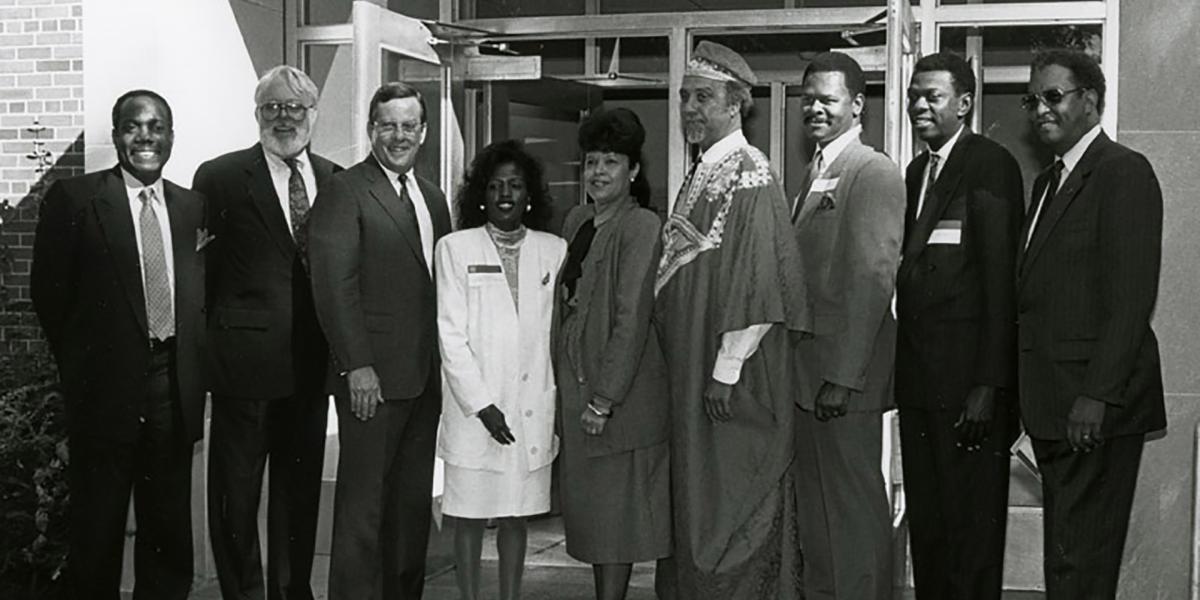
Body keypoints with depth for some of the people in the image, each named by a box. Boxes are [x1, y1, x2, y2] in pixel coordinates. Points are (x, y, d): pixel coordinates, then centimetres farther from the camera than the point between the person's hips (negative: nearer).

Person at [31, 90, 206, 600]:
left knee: (170, 540, 11)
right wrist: (83, 365, 0)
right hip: (107, 389, -3)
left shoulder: (193, 207, 9)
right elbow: (48, 292, -1)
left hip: (175, 389, 4)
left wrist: (193, 365, 2)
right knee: (97, 538, 7)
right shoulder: (73, 199, -3)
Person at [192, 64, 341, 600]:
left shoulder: (335, 180, 8)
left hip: (310, 361, 4)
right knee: (236, 487, 6)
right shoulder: (220, 177, -4)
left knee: (300, 485, 15)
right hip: (247, 357, -4)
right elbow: (202, 269, -4)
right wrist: (216, 341, -7)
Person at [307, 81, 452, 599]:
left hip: (426, 377, 7)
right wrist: (357, 366, -17)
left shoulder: (432, 198, 17)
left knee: (414, 500, 11)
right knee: (363, 503, -1)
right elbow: (333, 286, -12)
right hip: (372, 378, -7)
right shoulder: (343, 192, -5)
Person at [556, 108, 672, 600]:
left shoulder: (641, 226, -11)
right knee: (590, 509, 12)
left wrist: (603, 399, -18)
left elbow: (632, 318, -16)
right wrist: (569, 388, 8)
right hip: (574, 382, 7)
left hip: (622, 392, -7)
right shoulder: (576, 220, 12)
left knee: (618, 508, 0)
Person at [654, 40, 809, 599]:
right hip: (692, 374, 9)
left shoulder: (750, 175, -14)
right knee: (701, 506, 15)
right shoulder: (703, 175, 13)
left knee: (732, 507, 1)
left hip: (734, 383, -9)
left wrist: (726, 371, -21)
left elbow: (758, 281, -20)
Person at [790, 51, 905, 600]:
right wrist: (801, 369, 10)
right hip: (807, 369, 9)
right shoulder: (816, 172, 17)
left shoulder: (874, 173, -11)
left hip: (846, 373, -9)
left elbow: (873, 279, -18)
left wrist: (842, 376, -20)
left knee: (855, 506, 0)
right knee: (814, 504, 15)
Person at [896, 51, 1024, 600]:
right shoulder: (916, 172, 17)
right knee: (924, 518, 13)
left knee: (971, 519, 1)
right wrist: (902, 366, 10)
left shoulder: (992, 166, -8)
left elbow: (1001, 276, -14)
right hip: (918, 374, 7)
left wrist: (988, 385, -18)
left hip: (967, 375, -7)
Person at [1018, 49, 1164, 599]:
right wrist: (1025, 390, 12)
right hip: (1051, 402, 9)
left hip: (1096, 409, -9)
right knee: (1062, 549, 13)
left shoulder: (1124, 172, -9)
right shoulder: (1048, 181, 19)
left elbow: (1132, 296, -17)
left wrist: (1097, 395, -21)